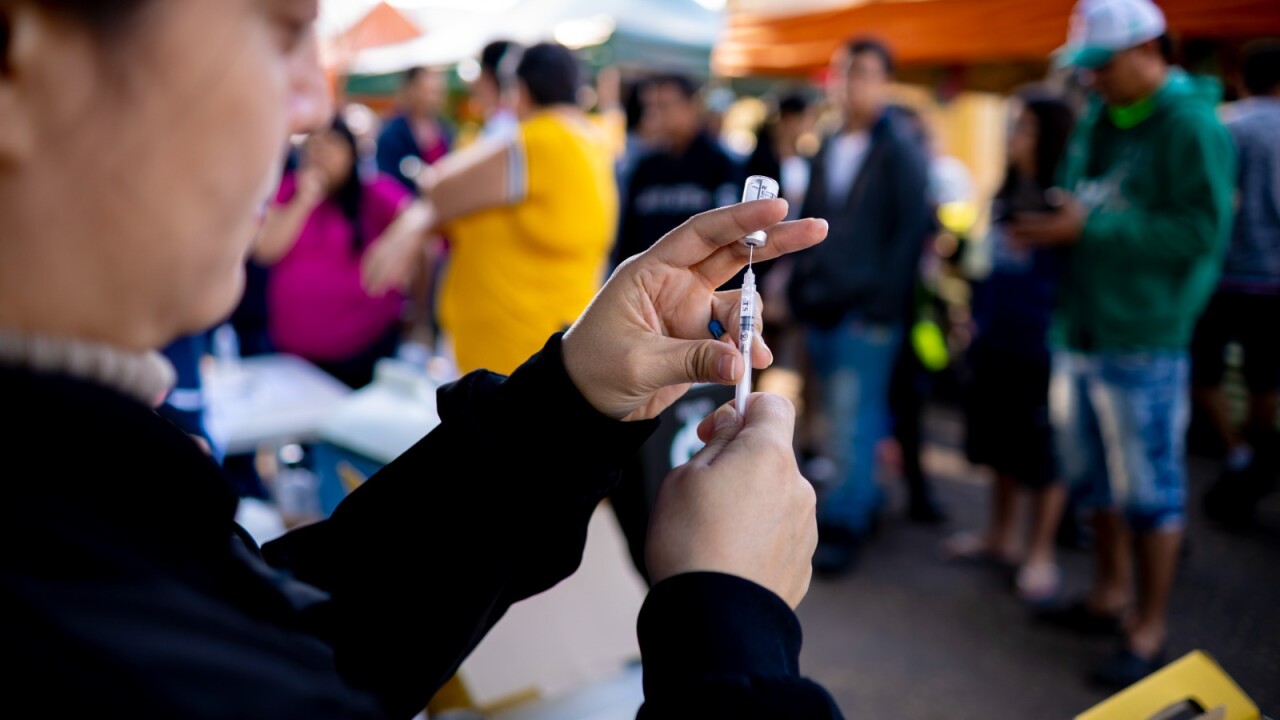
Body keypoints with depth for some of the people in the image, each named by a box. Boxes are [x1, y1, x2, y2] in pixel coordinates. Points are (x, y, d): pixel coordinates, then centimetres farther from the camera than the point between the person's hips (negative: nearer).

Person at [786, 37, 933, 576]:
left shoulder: (901, 149, -6)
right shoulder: (829, 149, 14)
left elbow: (913, 227, -11)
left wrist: (883, 299, -15)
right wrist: (799, 288, 10)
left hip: (869, 311, -7)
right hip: (822, 308, 7)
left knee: (852, 424, -6)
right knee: (841, 417, 13)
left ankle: (843, 526, 4)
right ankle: (864, 503, 28)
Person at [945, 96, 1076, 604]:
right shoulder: (1006, 195, 12)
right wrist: (977, 316, 16)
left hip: (1041, 345, -7)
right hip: (995, 340, 7)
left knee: (1041, 451, 3)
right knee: (999, 442, 17)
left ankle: (1040, 554, 16)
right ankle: (1000, 534, 32)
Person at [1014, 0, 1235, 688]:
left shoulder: (1191, 124, -12)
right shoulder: (1096, 119, 11)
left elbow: (1201, 231, -18)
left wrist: (1090, 227, -20)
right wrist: (1049, 226, -2)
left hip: (1143, 340, -8)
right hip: (1082, 328, 8)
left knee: (1151, 487, 3)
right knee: (1094, 474, 17)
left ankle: (1149, 630, 17)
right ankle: (1109, 593, 35)